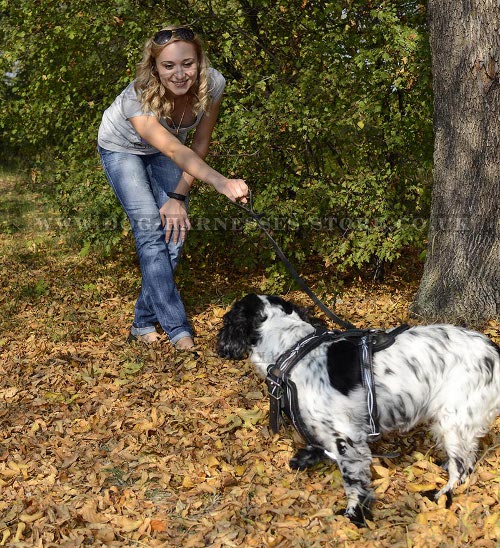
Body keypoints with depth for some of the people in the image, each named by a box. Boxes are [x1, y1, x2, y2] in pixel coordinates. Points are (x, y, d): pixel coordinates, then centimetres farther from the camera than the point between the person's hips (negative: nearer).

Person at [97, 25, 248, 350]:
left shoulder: (212, 84, -29)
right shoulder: (138, 99, -41)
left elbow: (200, 145, -17)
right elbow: (175, 151, -54)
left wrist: (178, 196, -21)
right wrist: (221, 182, -70)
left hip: (165, 148, 4)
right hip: (122, 148, -4)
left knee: (175, 230, -5)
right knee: (150, 229, -17)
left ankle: (144, 323, 9)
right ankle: (177, 328, -13)